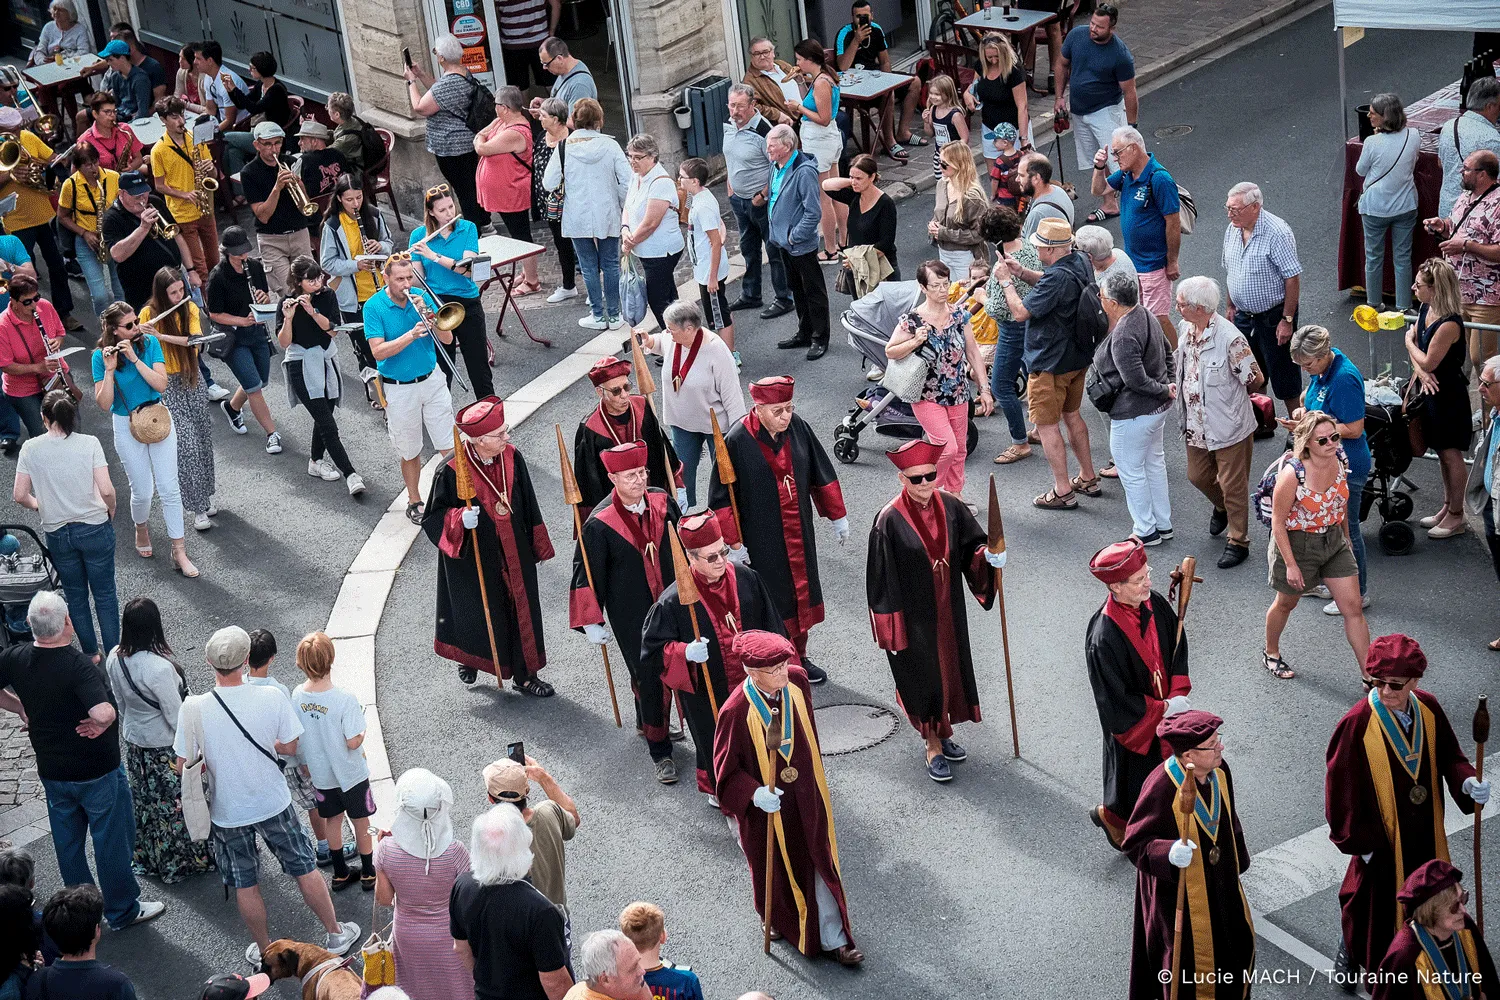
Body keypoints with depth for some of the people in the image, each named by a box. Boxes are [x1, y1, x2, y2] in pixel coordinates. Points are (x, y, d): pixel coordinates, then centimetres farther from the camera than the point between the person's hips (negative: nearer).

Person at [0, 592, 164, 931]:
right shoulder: (79, 666, -30)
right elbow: (104, 713, -42)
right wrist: (100, 723, -20)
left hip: (51, 770, 6)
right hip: (97, 771, -5)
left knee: (67, 841, 21)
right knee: (111, 840, 13)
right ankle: (123, 910, 27)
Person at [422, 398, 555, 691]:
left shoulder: (511, 458, -10)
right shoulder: (452, 472, -23)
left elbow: (528, 506, 4)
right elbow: (434, 517, -12)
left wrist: (537, 545, 11)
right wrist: (460, 520, -32)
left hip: (515, 554, 4)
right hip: (474, 559, -4)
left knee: (522, 610, 11)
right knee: (478, 612, 15)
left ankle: (524, 675, 27)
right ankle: (468, 659, 45)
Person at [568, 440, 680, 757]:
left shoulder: (661, 502, -7)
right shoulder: (599, 524, -20)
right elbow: (585, 575, -12)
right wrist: (591, 622, -12)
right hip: (631, 615, -5)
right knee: (648, 675, 3)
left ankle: (648, 722, 44)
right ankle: (657, 744, 21)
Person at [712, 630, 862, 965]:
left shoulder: (797, 681, -15)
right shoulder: (736, 711, -30)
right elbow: (726, 768, -18)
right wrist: (754, 793, -33)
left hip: (806, 796, 4)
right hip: (766, 804, -4)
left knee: (821, 862, 11)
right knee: (777, 866, 20)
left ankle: (833, 939, 25)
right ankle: (779, 921, 50)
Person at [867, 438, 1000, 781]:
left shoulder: (950, 507, -7)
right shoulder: (890, 521, -20)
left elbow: (972, 547, 2)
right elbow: (882, 577, -15)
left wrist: (988, 556, -22)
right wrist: (890, 629, -12)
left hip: (948, 609, 5)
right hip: (913, 613, -5)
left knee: (949, 668, 18)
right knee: (923, 675, 8)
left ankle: (941, 734, 41)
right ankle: (933, 747, 27)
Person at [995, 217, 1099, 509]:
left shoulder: (1058, 278, -29)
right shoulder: (1081, 263, 0)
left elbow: (1020, 312, -25)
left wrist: (1006, 282, -11)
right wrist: (1022, 273, 6)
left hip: (1050, 362, -10)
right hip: (1077, 356, 10)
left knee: (1046, 424, 1)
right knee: (1071, 415, 23)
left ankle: (1063, 492, 4)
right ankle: (1088, 479, 31)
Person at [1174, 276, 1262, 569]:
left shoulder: (1230, 339, -27)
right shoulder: (1185, 329, -3)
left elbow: (1255, 380, -16)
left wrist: (1231, 398, -1)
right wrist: (1179, 389, 5)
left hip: (1229, 426, -7)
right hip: (1196, 424, 7)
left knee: (1233, 486, 5)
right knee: (1198, 476, 22)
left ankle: (1238, 543, 20)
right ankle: (1221, 508, 52)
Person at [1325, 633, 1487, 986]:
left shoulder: (1428, 708, -11)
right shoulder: (1356, 724, -26)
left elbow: (1448, 756, 0)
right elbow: (1341, 786, -19)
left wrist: (1467, 781, -22)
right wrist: (1358, 842, -15)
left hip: (1424, 830, 5)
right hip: (1381, 837, -5)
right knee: (1376, 898, 14)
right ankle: (1352, 948, 43)